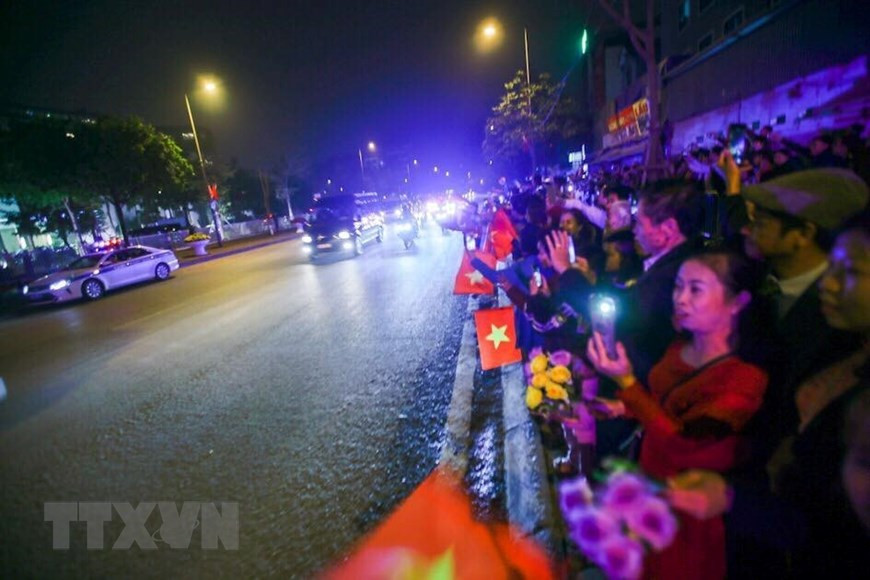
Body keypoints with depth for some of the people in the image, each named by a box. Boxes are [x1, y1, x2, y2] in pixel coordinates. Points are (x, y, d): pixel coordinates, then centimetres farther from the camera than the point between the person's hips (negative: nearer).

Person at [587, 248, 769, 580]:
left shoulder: (746, 376, -24)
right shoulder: (677, 350, -6)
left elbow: (686, 447, -30)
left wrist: (626, 382, -35)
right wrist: (626, 409, -2)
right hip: (651, 491, 5)